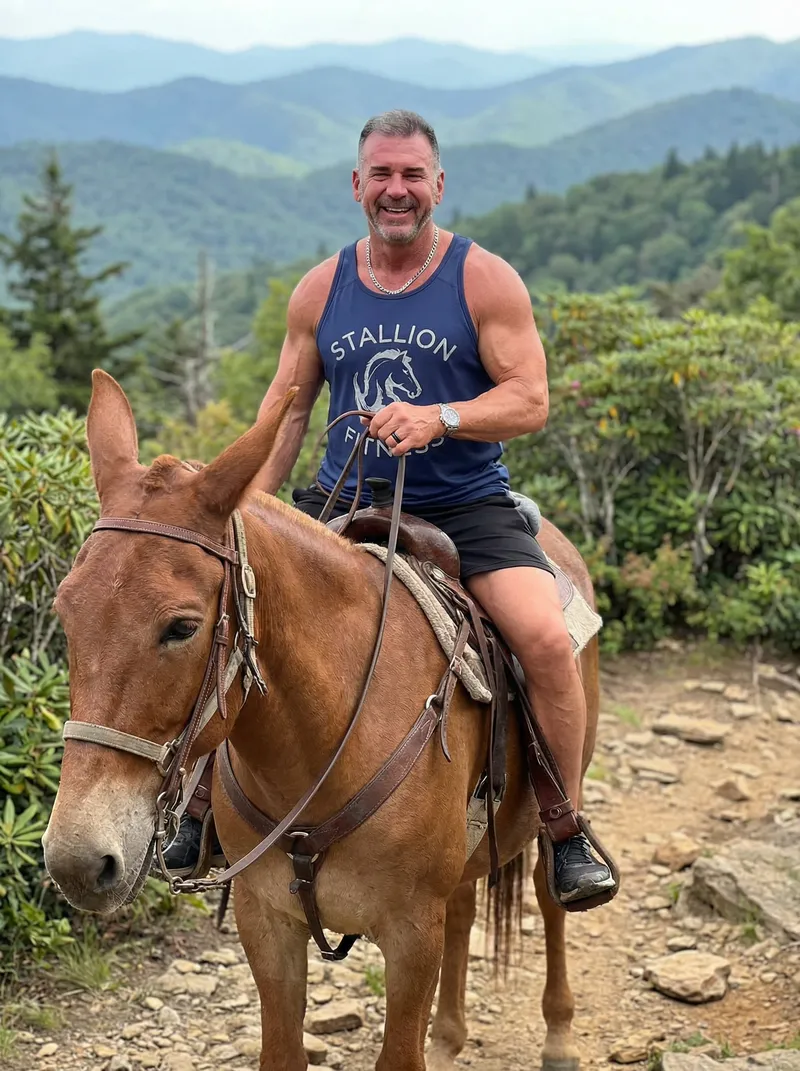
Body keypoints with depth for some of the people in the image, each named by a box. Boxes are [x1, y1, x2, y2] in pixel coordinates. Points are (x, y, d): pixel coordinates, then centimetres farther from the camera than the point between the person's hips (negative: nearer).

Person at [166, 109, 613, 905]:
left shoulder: (485, 280, -2)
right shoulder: (321, 289, 7)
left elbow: (530, 400, -9)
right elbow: (286, 409, 11)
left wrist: (438, 418, -26)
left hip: (465, 507, -3)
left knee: (546, 636, -26)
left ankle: (568, 831, -8)